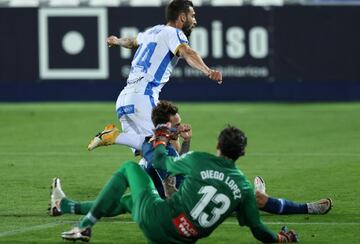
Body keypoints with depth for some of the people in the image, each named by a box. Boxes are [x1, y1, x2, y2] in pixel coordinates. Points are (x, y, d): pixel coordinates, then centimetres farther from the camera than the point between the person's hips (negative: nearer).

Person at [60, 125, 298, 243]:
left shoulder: (199, 160, -6)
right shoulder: (244, 187, 0)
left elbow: (161, 163, 12)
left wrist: (161, 140, 32)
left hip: (155, 221, -4)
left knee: (130, 168, 23)